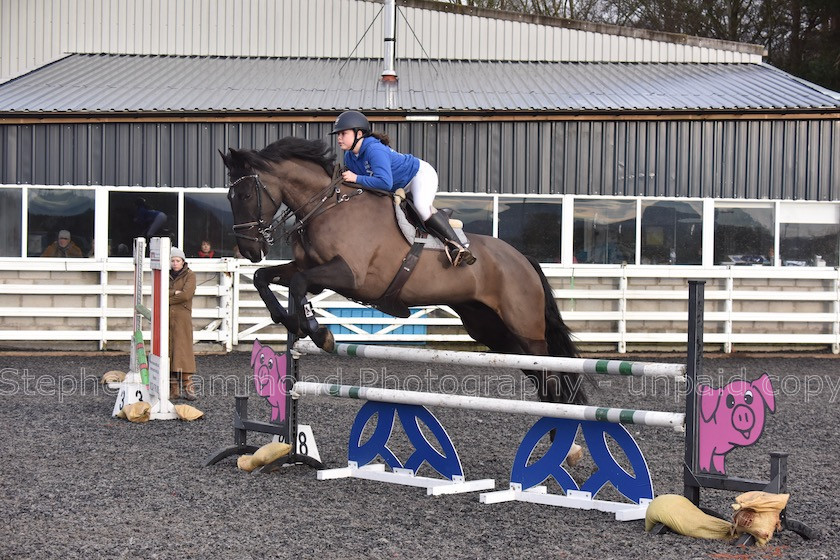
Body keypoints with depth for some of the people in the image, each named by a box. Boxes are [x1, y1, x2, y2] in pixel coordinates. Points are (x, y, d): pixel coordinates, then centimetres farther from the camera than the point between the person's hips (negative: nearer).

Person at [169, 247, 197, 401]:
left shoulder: (190, 275, 1)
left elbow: (186, 295, -13)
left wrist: (167, 299, -5)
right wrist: (174, 293, -12)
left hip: (182, 317, -4)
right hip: (166, 318, 4)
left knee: (183, 349, -10)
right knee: (168, 350, 2)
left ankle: (188, 386, -10)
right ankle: (173, 388, 4)